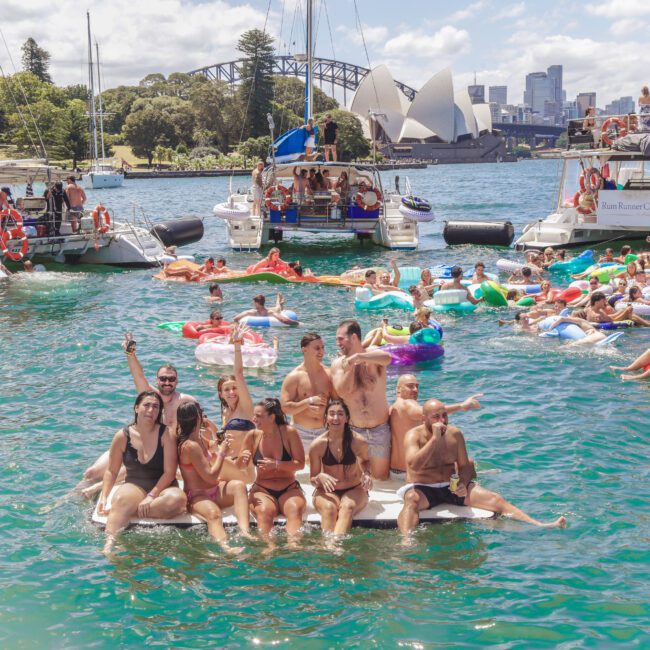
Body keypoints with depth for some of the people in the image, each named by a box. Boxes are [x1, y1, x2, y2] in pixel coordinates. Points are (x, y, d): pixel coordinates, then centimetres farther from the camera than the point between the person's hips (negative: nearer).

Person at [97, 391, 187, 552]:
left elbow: (169, 472, -9)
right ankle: (109, 543, -46)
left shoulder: (166, 434, -6)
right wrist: (104, 497, -8)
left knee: (177, 499, -35)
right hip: (134, 486, 0)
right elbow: (111, 471, 6)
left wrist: (152, 496, -19)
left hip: (162, 487, 0)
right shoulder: (123, 436, -1)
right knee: (121, 500, -35)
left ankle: (121, 512, -27)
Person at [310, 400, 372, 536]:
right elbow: (313, 480, 1)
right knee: (329, 508, -34)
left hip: (354, 490, 0)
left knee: (347, 506, -34)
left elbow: (365, 460, 16)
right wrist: (320, 477, -22)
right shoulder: (317, 445, -10)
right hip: (327, 491, 0)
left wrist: (366, 474, -5)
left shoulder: (358, 441, -9)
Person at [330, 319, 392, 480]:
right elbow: (342, 392, -16)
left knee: (381, 477, 10)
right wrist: (350, 366, -13)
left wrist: (357, 357, -36)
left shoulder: (373, 357, -8)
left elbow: (387, 358, -34)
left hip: (380, 429, -1)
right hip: (354, 430, 1)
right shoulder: (339, 363, -2)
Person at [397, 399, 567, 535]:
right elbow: (414, 465, -27)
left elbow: (465, 466, 11)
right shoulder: (414, 436, -9)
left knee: (495, 499, -12)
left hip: (452, 487, 5)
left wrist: (463, 483, -12)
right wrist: (435, 438, -26)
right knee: (412, 500, -41)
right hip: (422, 488, -4)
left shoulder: (455, 434, 6)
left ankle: (540, 526, -18)